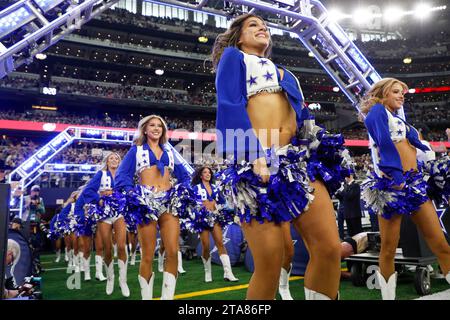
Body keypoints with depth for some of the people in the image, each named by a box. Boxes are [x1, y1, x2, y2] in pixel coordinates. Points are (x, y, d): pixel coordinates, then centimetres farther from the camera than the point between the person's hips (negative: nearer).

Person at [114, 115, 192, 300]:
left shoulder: (169, 151, 21)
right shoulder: (136, 150, 12)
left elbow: (185, 175, 22)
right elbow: (122, 176, 2)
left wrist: (182, 190, 4)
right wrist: (132, 194, -13)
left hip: (169, 202, 3)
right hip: (146, 201, -3)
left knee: (172, 252, -8)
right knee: (147, 256, -2)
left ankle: (167, 296, 2)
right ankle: (146, 297, 11)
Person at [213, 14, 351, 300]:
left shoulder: (284, 73, 33)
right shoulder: (233, 56, 15)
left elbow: (302, 115, 26)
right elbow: (229, 106, -3)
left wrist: (318, 149, 6)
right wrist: (256, 155, -16)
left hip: (298, 159, 6)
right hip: (257, 163, -6)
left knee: (330, 248, -9)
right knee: (270, 263, -9)